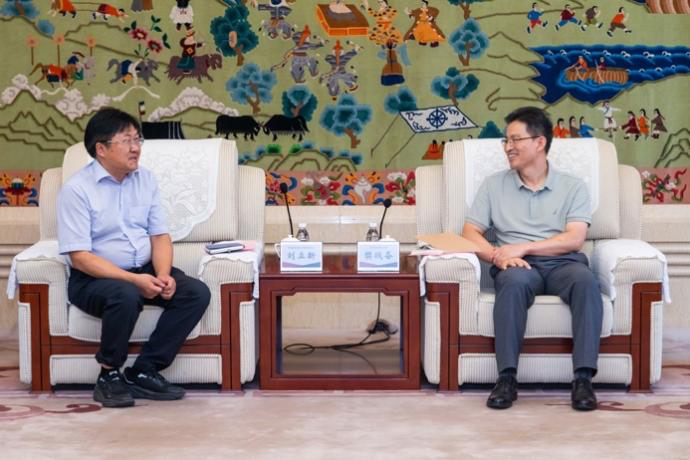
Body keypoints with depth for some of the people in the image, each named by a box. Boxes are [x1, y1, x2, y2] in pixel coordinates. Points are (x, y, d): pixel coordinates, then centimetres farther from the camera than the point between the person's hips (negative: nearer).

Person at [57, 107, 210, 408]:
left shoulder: (145, 179, 7)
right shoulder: (76, 189, -12)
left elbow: (159, 235, 7)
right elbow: (79, 257, -17)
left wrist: (163, 275, -15)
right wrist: (134, 280, -26)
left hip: (144, 270, 6)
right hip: (94, 278, -6)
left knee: (197, 293, -17)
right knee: (126, 296, -38)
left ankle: (143, 372, -12)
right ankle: (109, 375, -14)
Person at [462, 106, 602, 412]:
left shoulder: (572, 186, 12)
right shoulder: (494, 185, 17)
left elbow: (575, 238, -2)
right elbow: (470, 232, 9)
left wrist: (522, 247, -13)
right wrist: (498, 256, -13)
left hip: (563, 263, 0)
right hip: (519, 265, 0)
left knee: (585, 279, -35)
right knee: (513, 280, -36)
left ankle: (583, 378, -37)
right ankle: (507, 378, -38)